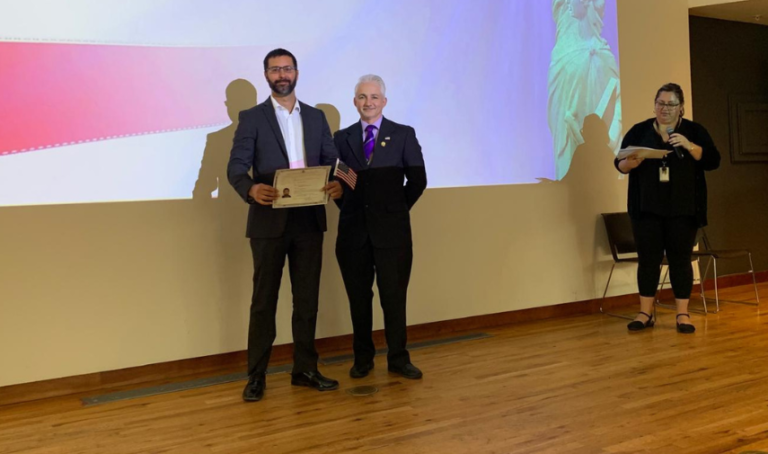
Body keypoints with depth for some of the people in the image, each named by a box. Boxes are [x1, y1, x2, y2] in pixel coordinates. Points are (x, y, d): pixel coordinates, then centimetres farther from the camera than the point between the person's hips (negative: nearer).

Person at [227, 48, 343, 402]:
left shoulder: (316, 117, 12)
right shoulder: (252, 118, 1)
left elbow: (332, 161, 9)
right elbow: (236, 167, -7)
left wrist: (338, 183, -14)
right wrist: (252, 189, -29)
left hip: (309, 221, 3)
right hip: (269, 221, -3)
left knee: (307, 298, 9)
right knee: (264, 300, 3)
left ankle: (305, 369, 20)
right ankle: (256, 375, 12)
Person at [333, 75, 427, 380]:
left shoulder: (404, 135, 3)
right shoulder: (342, 137, 7)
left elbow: (418, 180, 2)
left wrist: (397, 210, 3)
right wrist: (348, 208, 2)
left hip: (392, 229, -2)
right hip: (354, 229, 2)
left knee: (394, 296, 4)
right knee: (358, 297, 9)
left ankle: (398, 358, 16)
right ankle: (363, 357, 22)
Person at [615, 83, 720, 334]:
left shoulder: (694, 131, 6)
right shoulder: (639, 131, 7)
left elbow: (713, 161, -3)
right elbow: (619, 163, 5)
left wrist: (689, 146, -18)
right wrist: (630, 163, -18)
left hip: (683, 209, 0)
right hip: (647, 208, 1)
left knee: (680, 258, 2)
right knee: (648, 258, 2)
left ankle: (683, 314, 10)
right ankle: (645, 313, 10)